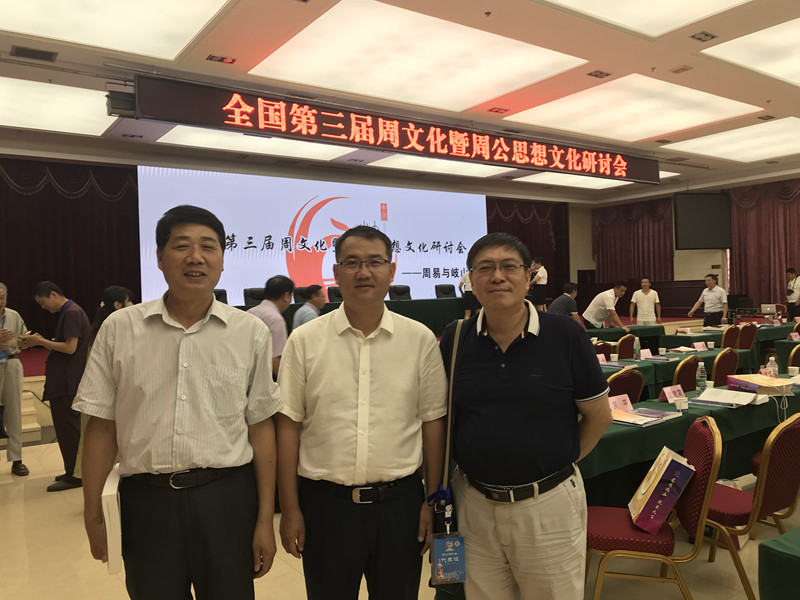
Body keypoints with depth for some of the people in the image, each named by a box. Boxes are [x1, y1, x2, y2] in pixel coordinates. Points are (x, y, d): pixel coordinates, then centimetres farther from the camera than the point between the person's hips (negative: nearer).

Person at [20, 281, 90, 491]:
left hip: (66, 383, -10)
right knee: (70, 426, 15)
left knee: (66, 426, -5)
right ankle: (73, 471, 24)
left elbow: (70, 347, -20)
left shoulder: (72, 313, -14)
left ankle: (73, 475, 2)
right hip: (64, 381, 10)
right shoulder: (68, 312, 17)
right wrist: (41, 342, 7)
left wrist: (40, 341, -12)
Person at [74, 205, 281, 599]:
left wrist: (265, 519, 0)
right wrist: (93, 515, 5)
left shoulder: (250, 333, -2)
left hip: (226, 496, 0)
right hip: (146, 499, 1)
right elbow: (101, 426, 4)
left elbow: (260, 427, 0)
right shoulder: (119, 329, -1)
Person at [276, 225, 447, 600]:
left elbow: (433, 422, 3)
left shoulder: (420, 339, -1)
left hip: (400, 502, 1)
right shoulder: (305, 341, -3)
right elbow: (288, 426, -1)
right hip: (325, 503, 0)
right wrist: (290, 509, -2)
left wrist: (433, 501, 3)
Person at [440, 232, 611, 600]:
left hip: (549, 503, -2)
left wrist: (556, 462, 2)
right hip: (473, 503, 2)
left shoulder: (565, 335, -9)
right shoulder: (454, 340, -2)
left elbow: (599, 416, 1)